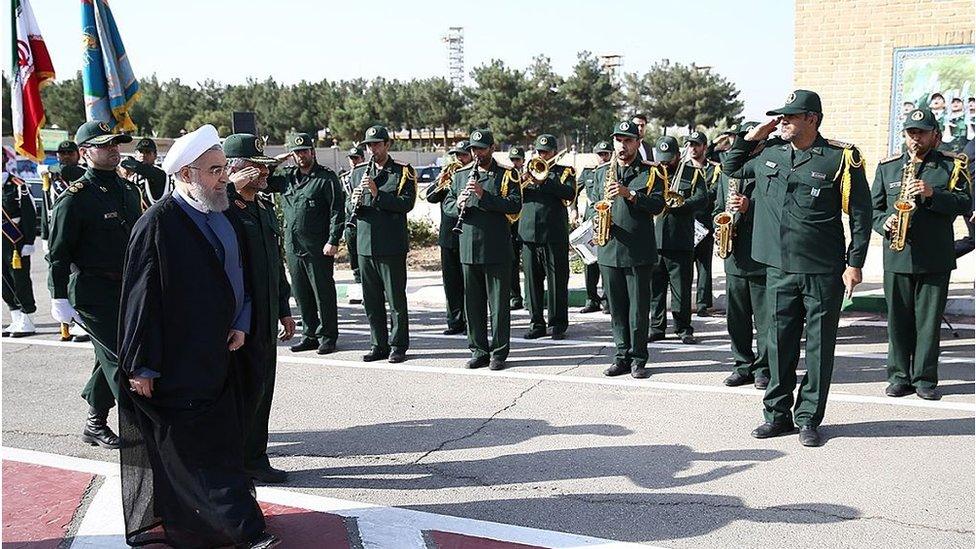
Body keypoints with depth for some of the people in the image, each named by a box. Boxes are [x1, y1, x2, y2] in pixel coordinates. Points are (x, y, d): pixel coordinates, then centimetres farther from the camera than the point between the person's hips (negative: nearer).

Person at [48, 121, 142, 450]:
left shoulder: (129, 190, 11)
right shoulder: (75, 198, -11)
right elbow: (58, 253, -10)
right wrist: (60, 299, -13)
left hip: (127, 290, 8)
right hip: (94, 293, -8)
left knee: (110, 357, 15)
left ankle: (95, 424, 30)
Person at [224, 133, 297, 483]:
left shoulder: (265, 207, 16)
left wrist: (284, 309, 22)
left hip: (265, 321, 9)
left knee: (261, 390, 14)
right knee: (245, 392, -2)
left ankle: (254, 458, 25)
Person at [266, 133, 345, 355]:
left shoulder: (327, 177, -4)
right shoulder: (286, 176, 13)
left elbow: (337, 211, -8)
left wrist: (333, 241, -15)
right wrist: (275, 161, 6)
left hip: (318, 247, -6)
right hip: (292, 245, 6)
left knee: (323, 293, 2)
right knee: (301, 293, 12)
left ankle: (327, 336, 11)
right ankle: (310, 335, 22)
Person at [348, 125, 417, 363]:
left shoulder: (403, 172, 0)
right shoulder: (358, 172, 14)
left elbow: (406, 204, -12)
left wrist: (377, 193, -20)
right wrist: (355, 203, -9)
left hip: (392, 245, -5)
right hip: (365, 244, 5)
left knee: (396, 298, 2)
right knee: (371, 299, 9)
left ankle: (398, 346, 12)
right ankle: (379, 345, 20)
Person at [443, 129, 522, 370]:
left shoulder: (507, 175, 0)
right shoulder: (461, 175, 14)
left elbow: (515, 206, -12)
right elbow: (447, 204, 12)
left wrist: (484, 195, -21)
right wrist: (458, 204, -11)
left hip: (497, 250, -4)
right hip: (469, 249, 4)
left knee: (499, 303, 2)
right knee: (473, 303, 9)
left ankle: (498, 352, 10)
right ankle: (479, 350, 19)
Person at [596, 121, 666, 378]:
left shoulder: (650, 172, 3)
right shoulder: (601, 172, 14)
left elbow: (658, 205, -8)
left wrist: (630, 194, -18)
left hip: (639, 251, -3)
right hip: (608, 250, 3)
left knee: (639, 307, 1)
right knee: (617, 307, 9)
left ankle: (638, 359, 11)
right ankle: (622, 356, 18)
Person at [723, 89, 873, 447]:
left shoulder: (840, 158, -6)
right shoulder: (769, 153, 8)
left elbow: (861, 213, -4)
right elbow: (730, 167, 24)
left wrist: (855, 263, -7)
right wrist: (755, 133, 9)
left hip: (823, 271, -4)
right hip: (779, 267, 4)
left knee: (819, 345, 5)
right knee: (780, 342, 9)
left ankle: (809, 419, 16)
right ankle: (778, 414, 21)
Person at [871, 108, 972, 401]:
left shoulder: (952, 165, 7)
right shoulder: (887, 166, 12)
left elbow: (965, 202, -2)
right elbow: (874, 206, 12)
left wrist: (932, 194, -16)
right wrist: (885, 222, -8)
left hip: (935, 258, -1)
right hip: (897, 256, 1)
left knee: (929, 320, 3)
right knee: (898, 320, 4)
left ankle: (925, 379, 12)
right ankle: (899, 376, 14)